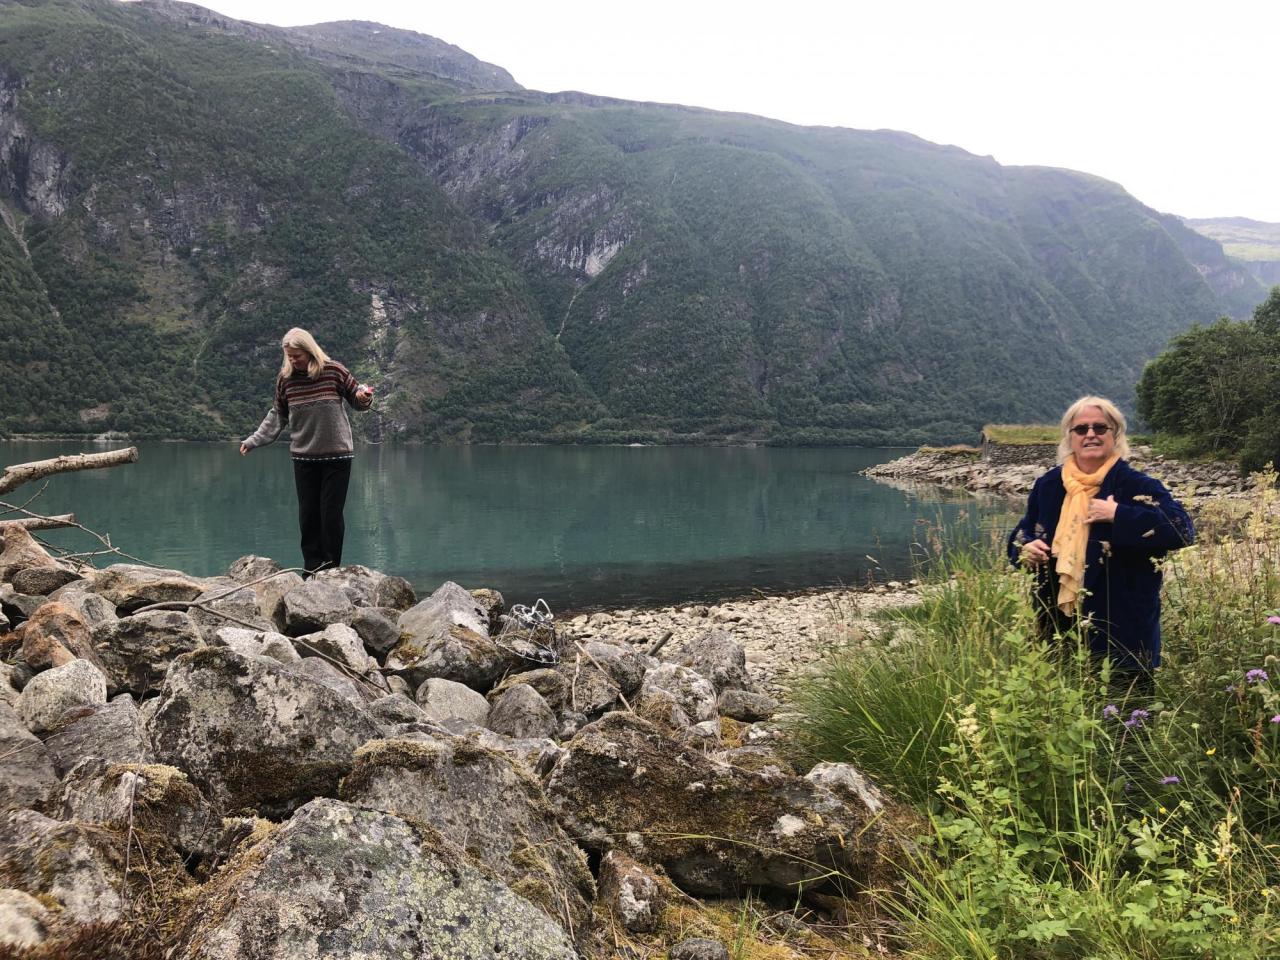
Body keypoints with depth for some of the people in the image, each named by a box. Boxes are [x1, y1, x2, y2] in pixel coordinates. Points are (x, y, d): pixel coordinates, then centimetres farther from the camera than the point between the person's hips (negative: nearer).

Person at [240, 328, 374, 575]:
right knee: (308, 515, 6)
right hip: (303, 457, 3)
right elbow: (277, 416, 11)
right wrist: (253, 440, 5)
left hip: (336, 455, -3)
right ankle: (312, 571, 16)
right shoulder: (285, 377, 1)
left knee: (331, 514, 0)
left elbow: (357, 401, 5)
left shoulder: (334, 371, -7)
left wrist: (364, 398, -18)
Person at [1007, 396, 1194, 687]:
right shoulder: (1048, 485, 7)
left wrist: (1118, 515, -24)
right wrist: (1026, 549, -5)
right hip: (1058, 625, 4)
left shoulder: (1137, 486, -6)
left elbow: (1181, 529, -20)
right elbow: (1021, 534, 18)